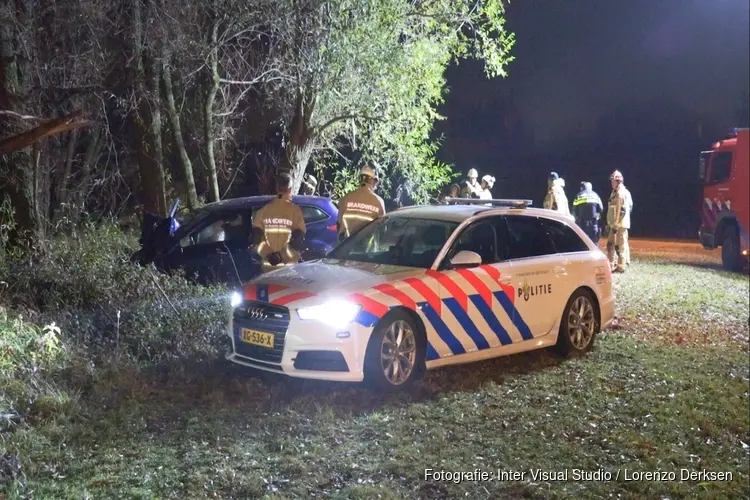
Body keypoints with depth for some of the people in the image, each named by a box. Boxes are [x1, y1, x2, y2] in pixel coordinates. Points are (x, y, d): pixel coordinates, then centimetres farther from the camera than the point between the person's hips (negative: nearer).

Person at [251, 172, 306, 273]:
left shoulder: (265, 209, 2)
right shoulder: (294, 210, -9)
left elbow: (256, 239, -1)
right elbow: (297, 241, -16)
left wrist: (268, 254, -6)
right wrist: (282, 255, -9)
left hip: (267, 266, 4)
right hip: (288, 266, -4)